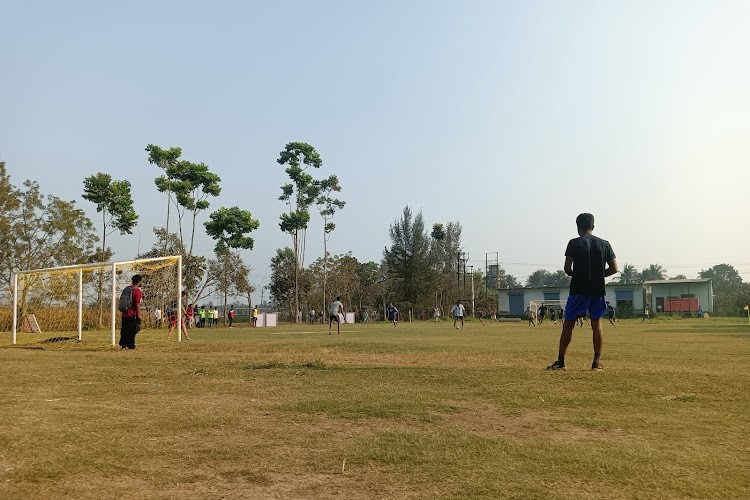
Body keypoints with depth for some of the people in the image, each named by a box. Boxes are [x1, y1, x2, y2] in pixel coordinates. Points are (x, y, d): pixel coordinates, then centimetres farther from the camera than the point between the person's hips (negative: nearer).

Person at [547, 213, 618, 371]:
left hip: (578, 290, -3)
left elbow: (567, 268, -8)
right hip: (598, 290, 3)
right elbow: (614, 268, 5)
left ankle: (560, 361, 4)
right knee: (597, 324, 10)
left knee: (568, 324, 3)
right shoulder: (605, 244, 6)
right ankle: (597, 362, 8)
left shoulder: (574, 243, -5)